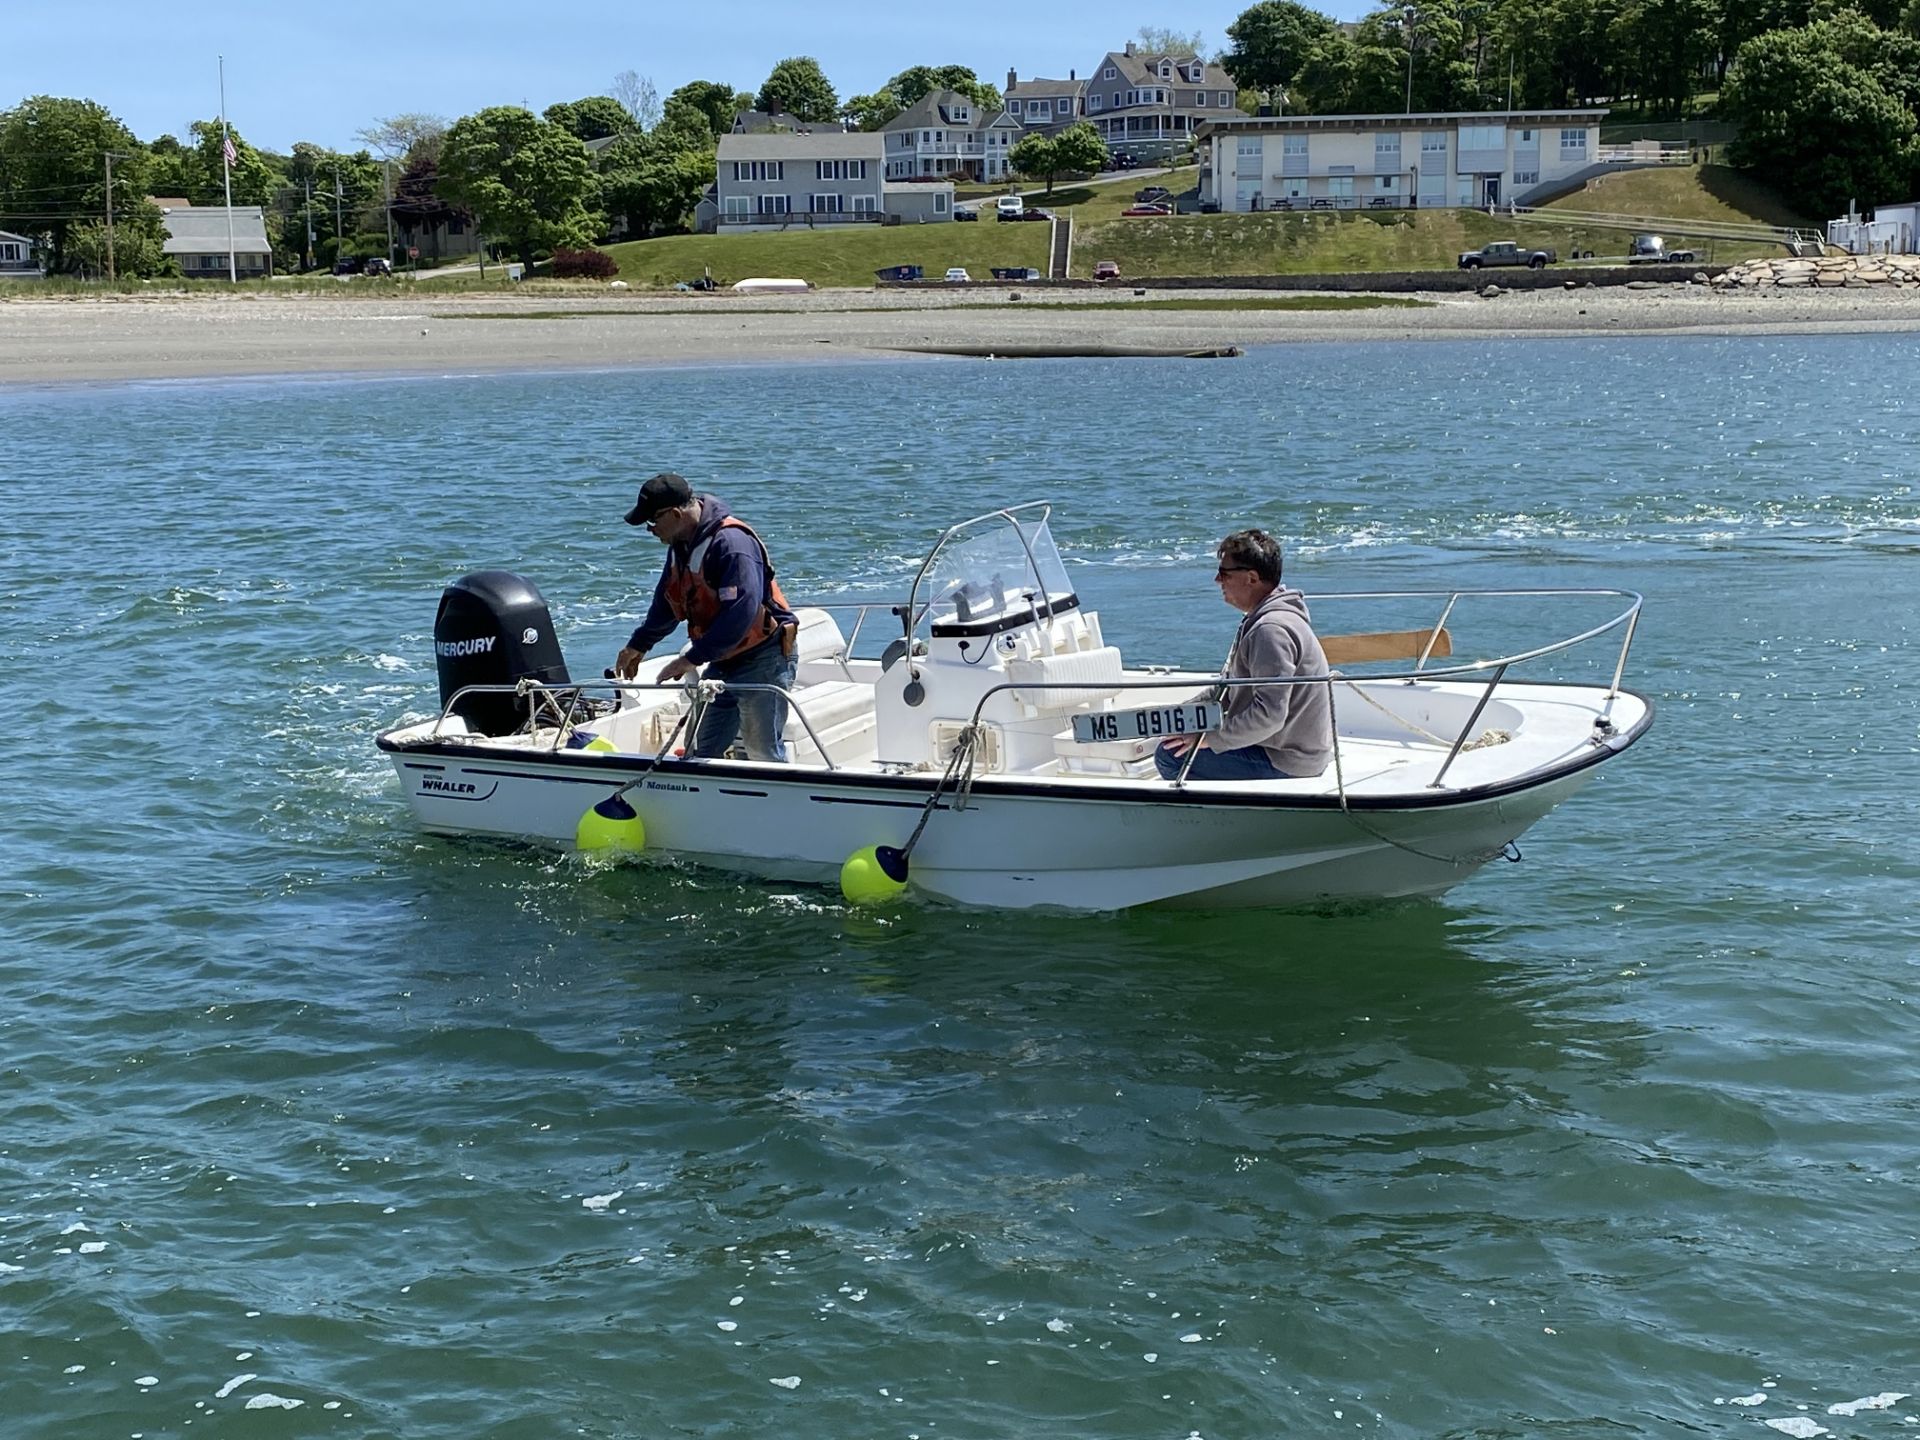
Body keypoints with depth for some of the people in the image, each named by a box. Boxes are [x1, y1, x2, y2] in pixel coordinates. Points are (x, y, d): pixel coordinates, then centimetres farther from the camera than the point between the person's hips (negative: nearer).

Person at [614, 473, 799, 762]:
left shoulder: (731, 542, -24)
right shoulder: (681, 544, 7)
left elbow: (741, 611, -34)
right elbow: (666, 602, 25)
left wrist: (693, 658, -32)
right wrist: (639, 645, 31)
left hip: (763, 662, -10)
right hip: (723, 662, 10)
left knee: (765, 756, -6)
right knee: (700, 752, 10)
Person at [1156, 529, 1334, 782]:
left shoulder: (1271, 630, -24)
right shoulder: (1263, 619, 12)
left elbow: (1269, 715, -31)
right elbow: (1230, 689, 20)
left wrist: (1212, 739, -21)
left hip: (1286, 764, -11)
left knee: (1170, 755, -15)